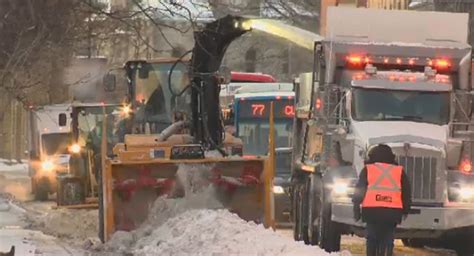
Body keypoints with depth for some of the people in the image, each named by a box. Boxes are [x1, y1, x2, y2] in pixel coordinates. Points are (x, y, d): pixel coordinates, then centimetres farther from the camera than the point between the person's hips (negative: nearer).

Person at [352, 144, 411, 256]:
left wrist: (356, 208, 9)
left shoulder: (367, 170, 9)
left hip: (372, 210, 0)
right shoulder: (399, 171, 13)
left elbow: (359, 190, 5)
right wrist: (405, 209, 22)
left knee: (372, 239, 11)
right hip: (392, 212, 0)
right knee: (387, 240, 2)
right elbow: (406, 191, 13)